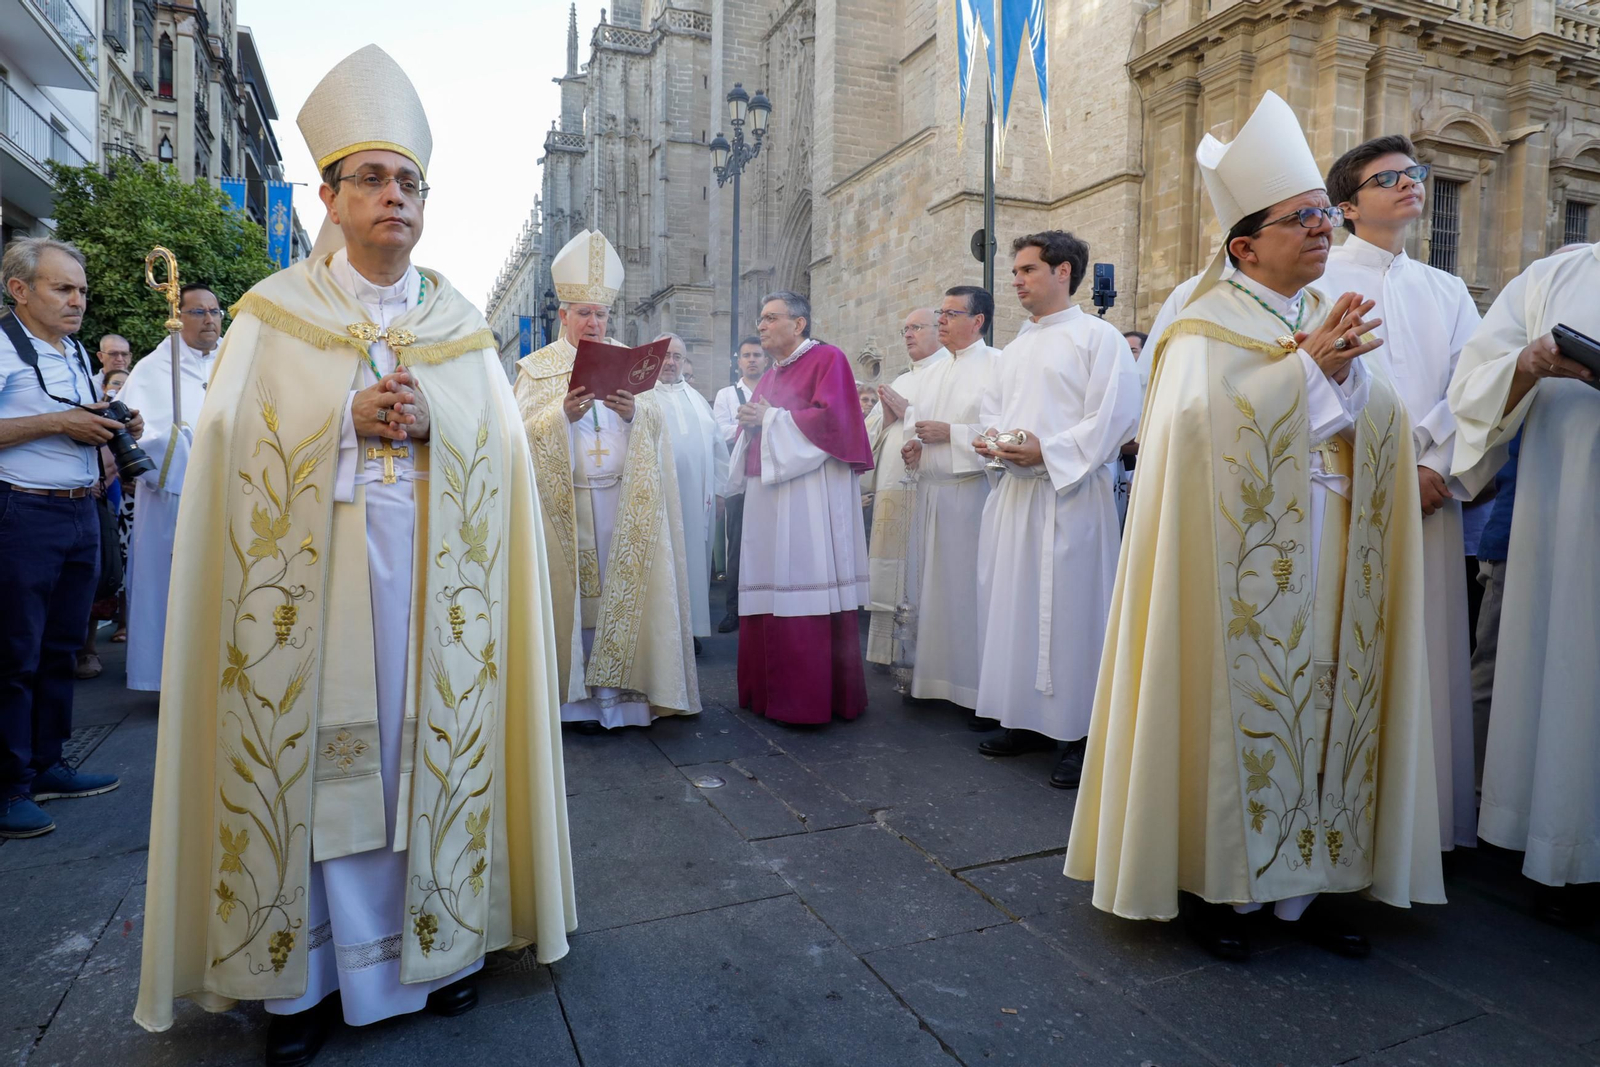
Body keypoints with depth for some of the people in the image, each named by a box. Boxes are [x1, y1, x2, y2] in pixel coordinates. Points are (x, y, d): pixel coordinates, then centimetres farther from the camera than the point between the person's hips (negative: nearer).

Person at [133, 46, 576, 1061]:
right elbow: (231, 437, 1)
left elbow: (503, 443, 5)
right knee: (316, 749, 2)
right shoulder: (276, 312, 7)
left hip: (435, 576, 1)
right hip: (310, 574, -1)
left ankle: (436, 937, 21)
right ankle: (309, 968, 17)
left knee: (431, 743, 5)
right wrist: (346, 421, -13)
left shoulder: (463, 323, 10)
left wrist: (428, 424, -13)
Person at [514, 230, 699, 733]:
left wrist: (632, 411, -16)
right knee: (574, 592, -2)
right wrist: (563, 413, -19)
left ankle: (615, 689, 8)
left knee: (619, 591, 0)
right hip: (565, 501, -2)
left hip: (623, 500, 2)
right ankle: (576, 696, 6)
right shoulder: (538, 367, 9)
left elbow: (656, 421, 5)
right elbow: (524, 430, -3)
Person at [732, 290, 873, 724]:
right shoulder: (770, 376, 24)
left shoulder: (828, 359, 0)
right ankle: (770, 691, 13)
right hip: (768, 497, 8)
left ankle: (813, 698, -2)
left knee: (807, 596, -9)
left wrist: (771, 420, -8)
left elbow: (831, 417, -15)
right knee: (770, 597, 6)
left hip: (810, 497, -8)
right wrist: (749, 426, 2)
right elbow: (750, 439, 25)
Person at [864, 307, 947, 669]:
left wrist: (907, 412, -8)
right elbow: (868, 431, 21)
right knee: (890, 575, 8)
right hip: (890, 491, 7)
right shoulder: (899, 382, 25)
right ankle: (892, 653, 15)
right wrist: (886, 418, 1)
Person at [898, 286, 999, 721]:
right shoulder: (932, 372, 18)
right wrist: (914, 444, 2)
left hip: (972, 492, -7)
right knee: (933, 586, 10)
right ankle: (935, 676, 20)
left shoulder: (997, 365, -4)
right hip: (931, 490, 7)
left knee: (973, 588, -6)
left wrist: (949, 433, -15)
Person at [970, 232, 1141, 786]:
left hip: (1069, 490, -7)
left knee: (1069, 608, -5)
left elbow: (1117, 415, -12)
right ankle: (1029, 719, 22)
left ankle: (1083, 733, 7)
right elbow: (991, 407, 22)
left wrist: (1047, 449, -18)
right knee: (1013, 603, 9)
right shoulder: (1015, 349, 20)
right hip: (1013, 491, 8)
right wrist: (989, 438, 0)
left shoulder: (1097, 336, -3)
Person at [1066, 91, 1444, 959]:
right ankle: (1218, 883, 13)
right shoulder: (1207, 326, -2)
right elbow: (1202, 417, -19)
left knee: (1324, 700, 7)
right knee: (1240, 702, -1)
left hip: (1334, 556, 6)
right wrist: (1308, 367, -14)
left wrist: (1344, 369, -10)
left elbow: (1385, 427, 8)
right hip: (1244, 556, -6)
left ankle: (1302, 880, 20)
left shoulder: (1334, 318, 17)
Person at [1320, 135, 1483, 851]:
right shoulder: (1318, 283, 3)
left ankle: (1430, 815, 16)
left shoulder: (1447, 292, 19)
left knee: (1427, 654, 5)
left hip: (1428, 500, 5)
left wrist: (1433, 468, -9)